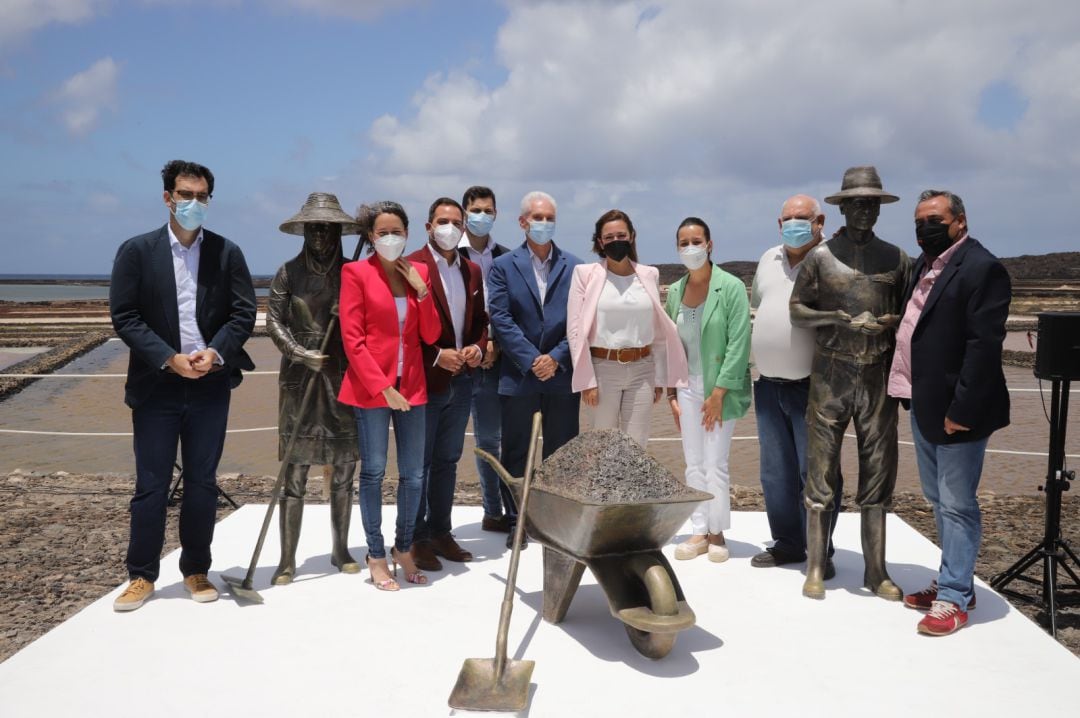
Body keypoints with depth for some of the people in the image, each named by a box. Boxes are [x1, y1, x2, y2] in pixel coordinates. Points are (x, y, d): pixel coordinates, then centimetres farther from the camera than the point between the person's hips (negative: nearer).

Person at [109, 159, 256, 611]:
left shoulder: (227, 253, 5)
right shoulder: (136, 251, 0)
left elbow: (243, 314, 1)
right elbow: (124, 317, -4)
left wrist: (215, 353, -15)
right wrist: (169, 359, -14)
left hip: (210, 385, 1)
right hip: (156, 385, -1)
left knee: (202, 483, 9)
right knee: (150, 485, 5)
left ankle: (196, 571, 21)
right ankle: (142, 576, 17)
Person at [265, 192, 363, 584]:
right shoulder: (289, 272, 3)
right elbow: (274, 322, 0)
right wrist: (301, 353, -14)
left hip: (344, 379, 2)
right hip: (300, 378, -2)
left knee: (344, 469, 8)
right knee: (295, 471, -3)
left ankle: (341, 549, 22)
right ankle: (287, 560, 4)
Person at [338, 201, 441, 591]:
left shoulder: (418, 272, 9)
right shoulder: (356, 272, -4)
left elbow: (431, 335, 6)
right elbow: (352, 339, -9)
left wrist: (421, 290, -7)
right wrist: (383, 387, -14)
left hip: (411, 385, 4)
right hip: (370, 387, -4)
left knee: (414, 474, 8)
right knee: (373, 472, 3)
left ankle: (403, 548, 26)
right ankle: (376, 555, 16)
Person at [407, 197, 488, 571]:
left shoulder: (472, 270, 11)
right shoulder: (411, 267, -10)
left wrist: (478, 347, -2)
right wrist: (437, 356, -18)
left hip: (460, 381, 6)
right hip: (425, 380, -6)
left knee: (447, 461, 14)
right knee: (419, 463, 4)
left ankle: (440, 532, 26)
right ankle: (417, 538, 15)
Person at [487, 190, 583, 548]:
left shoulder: (574, 267, 7)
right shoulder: (503, 266, 4)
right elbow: (500, 319, -5)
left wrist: (556, 357, -11)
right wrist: (532, 360, -13)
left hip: (563, 374, 1)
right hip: (518, 375, -1)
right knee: (516, 453, 6)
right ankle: (516, 522, 18)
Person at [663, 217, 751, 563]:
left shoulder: (731, 287, -10)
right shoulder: (674, 291, 6)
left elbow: (739, 344, -13)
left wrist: (718, 394, -15)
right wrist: (672, 394, 7)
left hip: (720, 389, -5)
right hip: (688, 388, 5)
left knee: (715, 464, -2)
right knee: (693, 465, 8)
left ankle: (717, 533, 15)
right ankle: (700, 532, 18)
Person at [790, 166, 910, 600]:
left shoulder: (895, 258, 10)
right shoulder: (820, 256, 3)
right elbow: (797, 312, 1)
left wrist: (890, 322, -9)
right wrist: (843, 319, -14)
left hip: (879, 376, 2)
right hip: (831, 374, -2)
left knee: (877, 471, 5)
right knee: (821, 471, 1)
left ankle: (876, 570, 15)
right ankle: (815, 568, 9)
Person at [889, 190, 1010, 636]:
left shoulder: (981, 268, -14)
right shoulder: (923, 265, 13)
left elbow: (984, 345, -20)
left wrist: (962, 410, -22)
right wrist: (911, 394, 9)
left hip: (955, 410, -9)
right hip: (923, 405, 9)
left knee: (957, 506, 1)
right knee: (939, 501, 18)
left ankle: (954, 598, 11)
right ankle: (953, 581, 31)